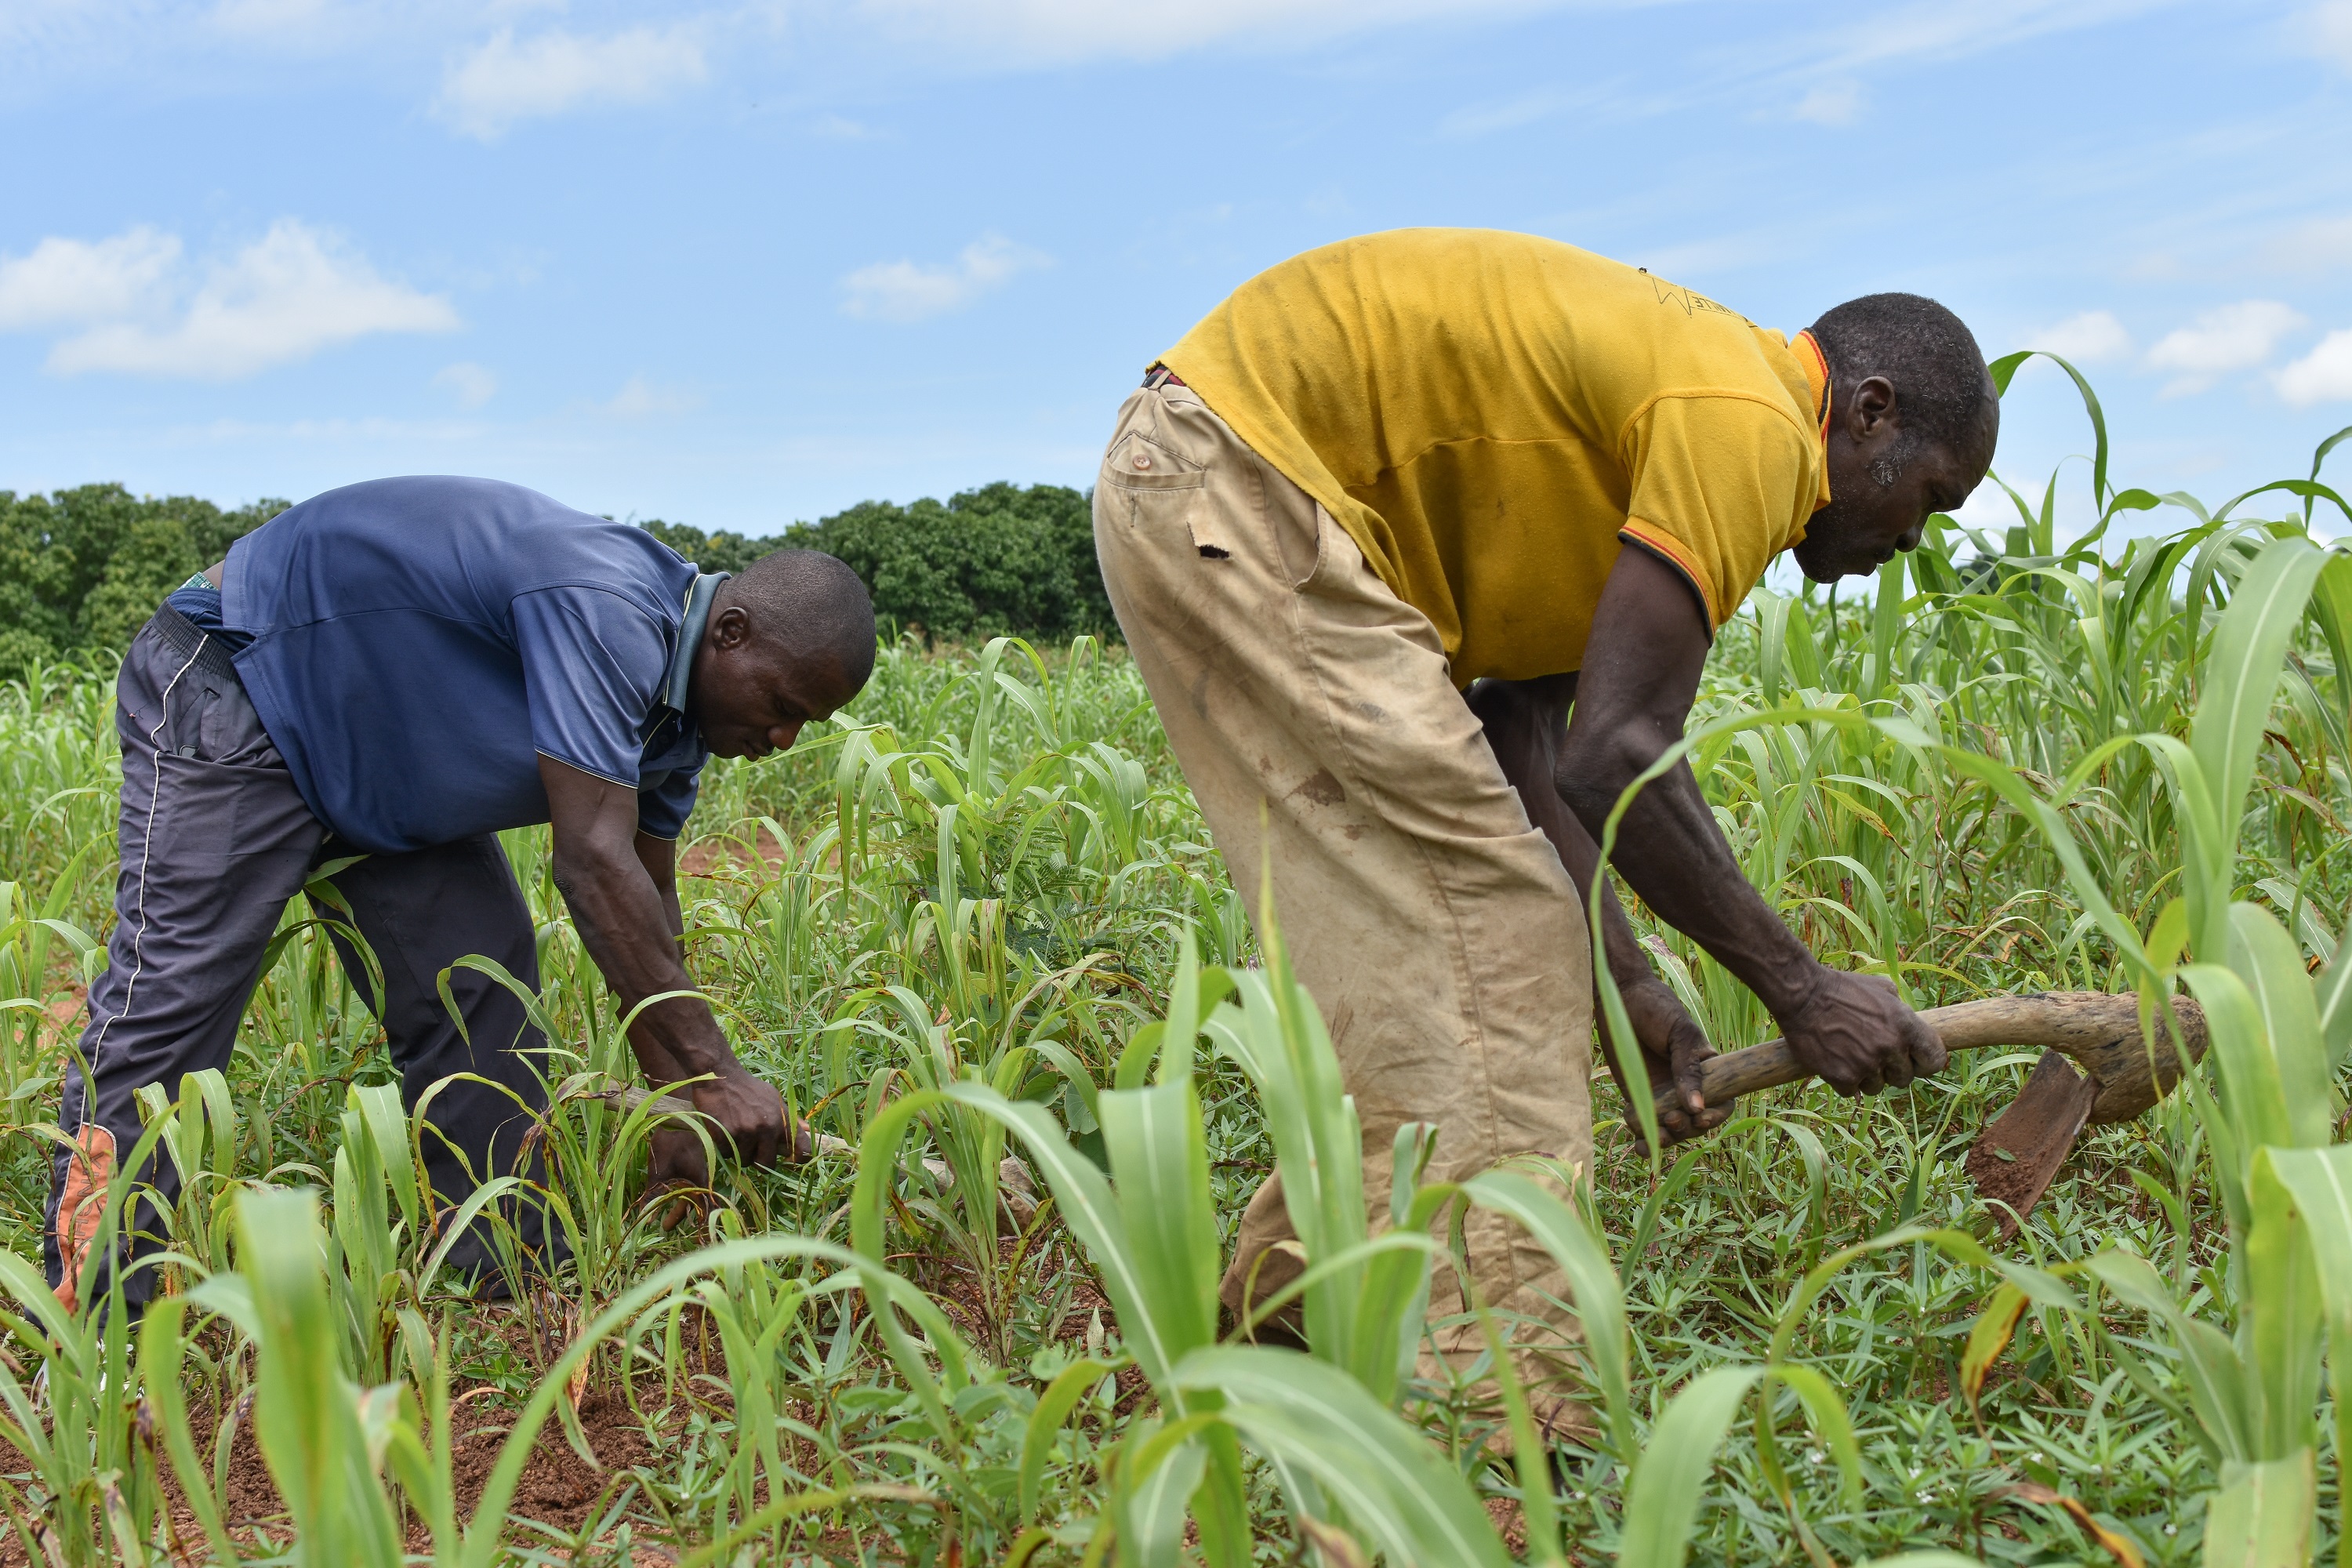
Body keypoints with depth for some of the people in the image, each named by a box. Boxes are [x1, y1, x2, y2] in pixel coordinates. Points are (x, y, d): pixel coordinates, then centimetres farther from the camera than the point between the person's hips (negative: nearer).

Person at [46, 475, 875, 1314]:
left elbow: (646, 898, 6)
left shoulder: (676, 713, -2)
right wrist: (714, 1072, -32)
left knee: (476, 989, 2)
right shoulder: (605, 613, -33)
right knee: (168, 995, -14)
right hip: (230, 697, -9)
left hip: (379, 764, 9)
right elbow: (593, 863, -36)